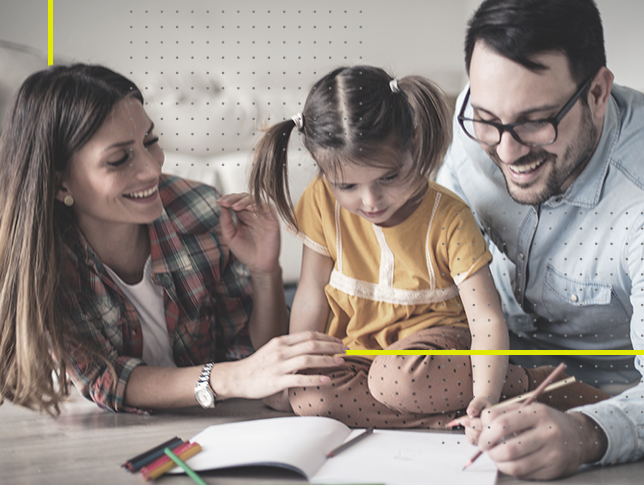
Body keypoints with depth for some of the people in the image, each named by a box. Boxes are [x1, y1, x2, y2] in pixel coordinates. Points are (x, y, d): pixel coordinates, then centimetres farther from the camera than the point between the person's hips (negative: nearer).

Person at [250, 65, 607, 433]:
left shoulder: (448, 218, -18)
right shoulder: (322, 203, -10)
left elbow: (487, 320, -20)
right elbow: (313, 293, 3)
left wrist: (486, 396, -35)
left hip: (435, 341, -4)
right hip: (353, 350, 4)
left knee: (397, 378, -37)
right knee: (306, 397, -25)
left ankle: (527, 386, -16)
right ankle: (447, 420, -22)